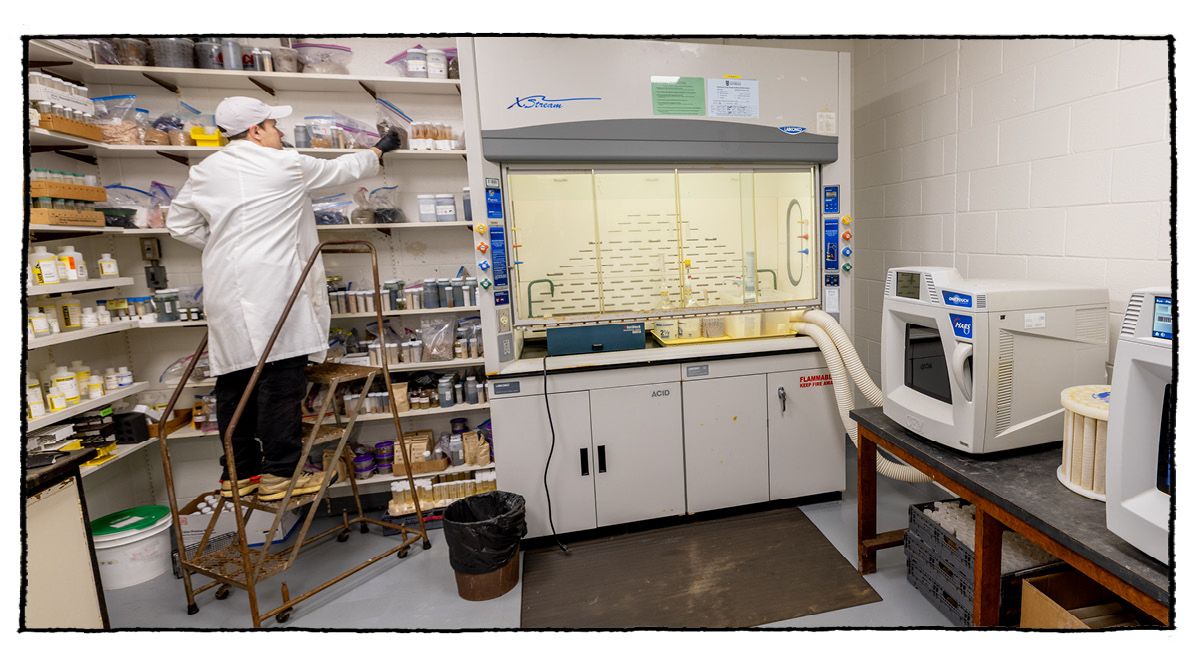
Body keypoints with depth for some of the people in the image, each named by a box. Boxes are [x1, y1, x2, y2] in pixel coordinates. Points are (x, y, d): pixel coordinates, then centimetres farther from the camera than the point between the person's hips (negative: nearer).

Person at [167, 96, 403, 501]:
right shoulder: (286, 165, 1)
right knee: (280, 381, -5)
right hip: (272, 289, -6)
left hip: (226, 292, 7)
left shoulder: (205, 171, 15)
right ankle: (279, 473, -1)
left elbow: (179, 223, 21)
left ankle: (237, 473, 19)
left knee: (234, 383, 10)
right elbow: (342, 169, 14)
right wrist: (378, 151, 29)